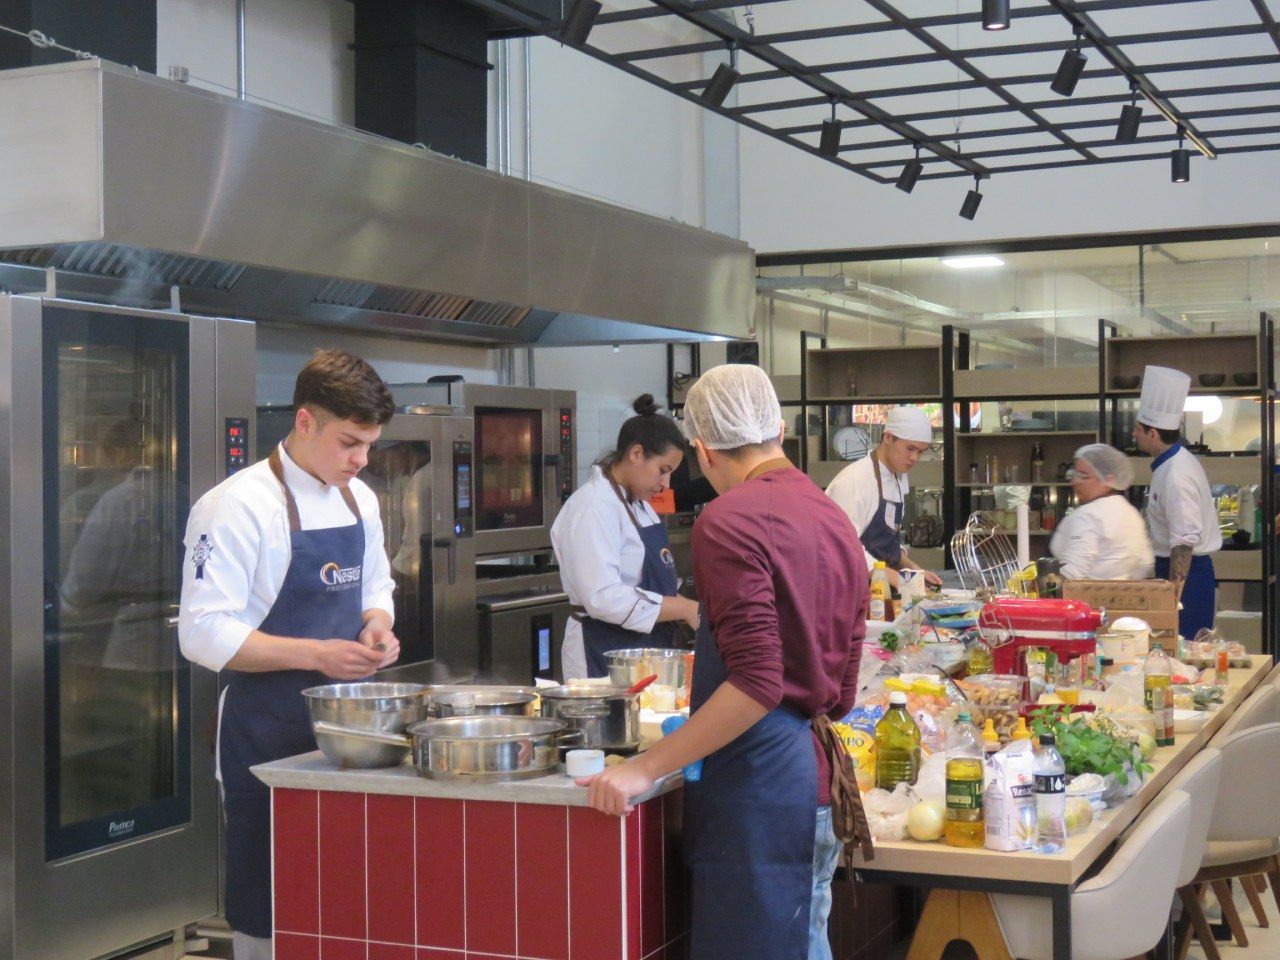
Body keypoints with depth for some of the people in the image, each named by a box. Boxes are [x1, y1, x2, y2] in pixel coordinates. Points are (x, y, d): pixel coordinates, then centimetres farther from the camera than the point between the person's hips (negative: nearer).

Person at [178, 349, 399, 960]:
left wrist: (376, 625, -1)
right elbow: (204, 635, -18)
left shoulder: (358, 500, 9)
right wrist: (314, 655, -24)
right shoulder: (239, 506, -14)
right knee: (270, 910, 2)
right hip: (269, 728, -7)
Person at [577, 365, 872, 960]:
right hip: (817, 771, 9)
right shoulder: (836, 521, 14)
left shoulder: (728, 520, -12)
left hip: (757, 782, -9)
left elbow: (756, 682, -20)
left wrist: (645, 769, -16)